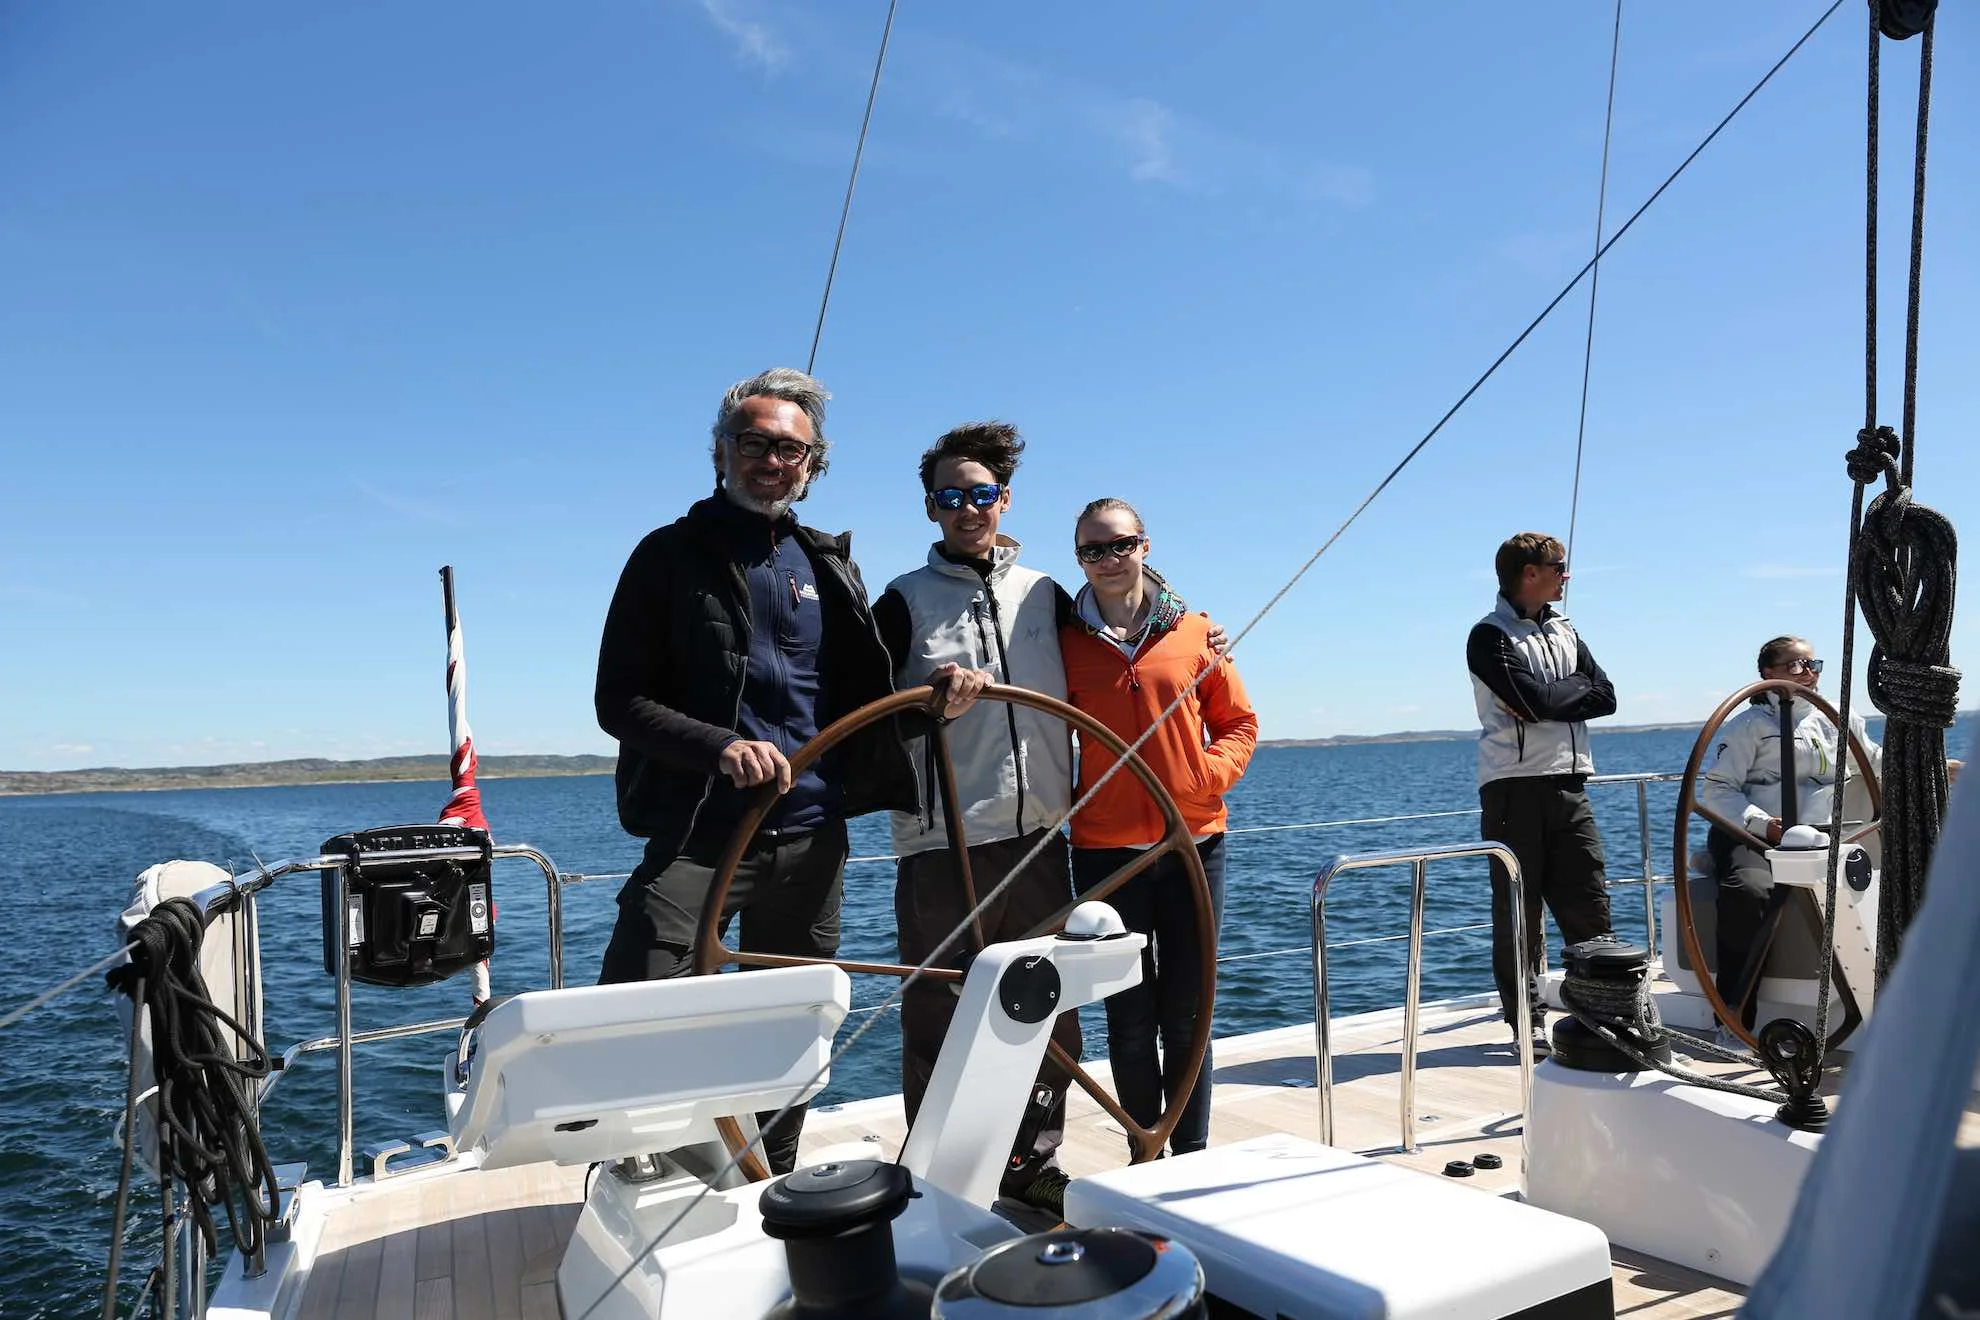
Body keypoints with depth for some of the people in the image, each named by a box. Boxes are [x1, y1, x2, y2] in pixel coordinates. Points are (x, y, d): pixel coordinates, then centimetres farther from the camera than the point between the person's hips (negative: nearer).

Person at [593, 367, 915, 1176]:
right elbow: (619, 701, -4)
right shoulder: (672, 555, 1)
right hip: (698, 831, -4)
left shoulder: (828, 565, 13)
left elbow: (864, 696, 17)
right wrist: (720, 746, -21)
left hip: (811, 839, 4)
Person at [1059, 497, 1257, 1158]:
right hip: (1105, 850, 0)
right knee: (1130, 1016, 8)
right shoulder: (1066, 640, 2)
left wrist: (1209, 774, -8)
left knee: (1186, 1013, 9)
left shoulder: (1194, 632, 4)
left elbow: (1238, 722, 9)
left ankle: (1192, 1153, 22)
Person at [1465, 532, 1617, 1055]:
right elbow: (1536, 701, -17)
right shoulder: (1490, 635, -3)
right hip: (1514, 786, -6)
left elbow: (1606, 696, 7)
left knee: (1591, 907, 4)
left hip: (1569, 784, 6)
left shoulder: (1563, 630, 19)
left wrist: (1548, 696, -7)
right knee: (1519, 911, 0)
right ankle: (1527, 1022, 7)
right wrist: (1576, 688, 2)